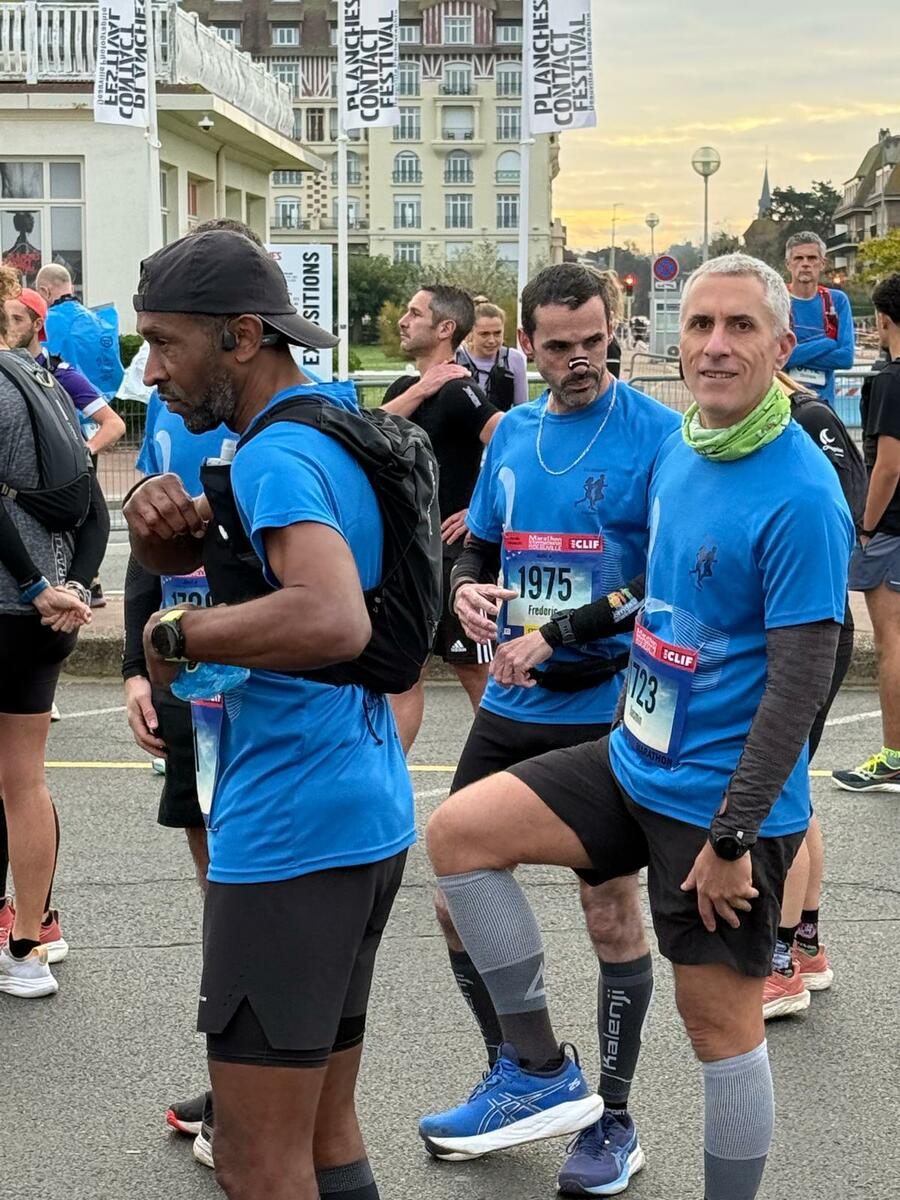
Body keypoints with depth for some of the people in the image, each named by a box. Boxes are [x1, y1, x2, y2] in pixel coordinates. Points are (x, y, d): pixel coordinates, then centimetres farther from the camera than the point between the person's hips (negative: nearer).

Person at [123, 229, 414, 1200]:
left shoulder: (278, 458, -17)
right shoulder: (327, 436, 13)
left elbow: (335, 619, -36)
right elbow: (178, 555, 20)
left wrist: (178, 633, -22)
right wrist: (158, 516, -2)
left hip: (291, 830, -10)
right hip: (364, 815, 10)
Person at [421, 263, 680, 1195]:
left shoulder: (659, 434, -10)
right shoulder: (511, 433, 7)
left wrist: (554, 638, -19)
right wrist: (466, 589, -5)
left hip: (606, 713, -6)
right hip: (510, 708, 6)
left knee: (612, 916, 5)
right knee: (458, 902, 10)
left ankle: (614, 1123, 23)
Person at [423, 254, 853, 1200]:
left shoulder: (800, 498, -20)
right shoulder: (676, 453, 4)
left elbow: (798, 685, -21)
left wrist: (732, 839, -20)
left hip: (723, 801, -8)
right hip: (635, 759, 8)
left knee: (719, 1022, 3)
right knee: (457, 831, 3)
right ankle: (540, 1072, 13)